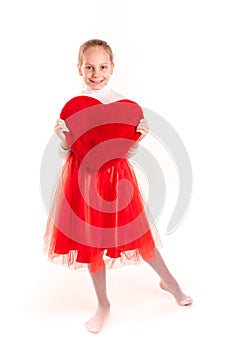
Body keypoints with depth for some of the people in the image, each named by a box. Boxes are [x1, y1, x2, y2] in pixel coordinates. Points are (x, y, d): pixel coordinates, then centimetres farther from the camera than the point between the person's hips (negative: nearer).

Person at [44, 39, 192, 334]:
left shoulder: (127, 106, -2)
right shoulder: (72, 107, -2)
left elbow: (127, 152, 4)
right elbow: (65, 152, 2)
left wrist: (139, 137, -14)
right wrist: (62, 138, -17)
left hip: (116, 177, -1)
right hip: (83, 178, 1)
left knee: (137, 233, 8)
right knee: (91, 240, 11)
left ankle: (169, 281, 37)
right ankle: (103, 305, 31)